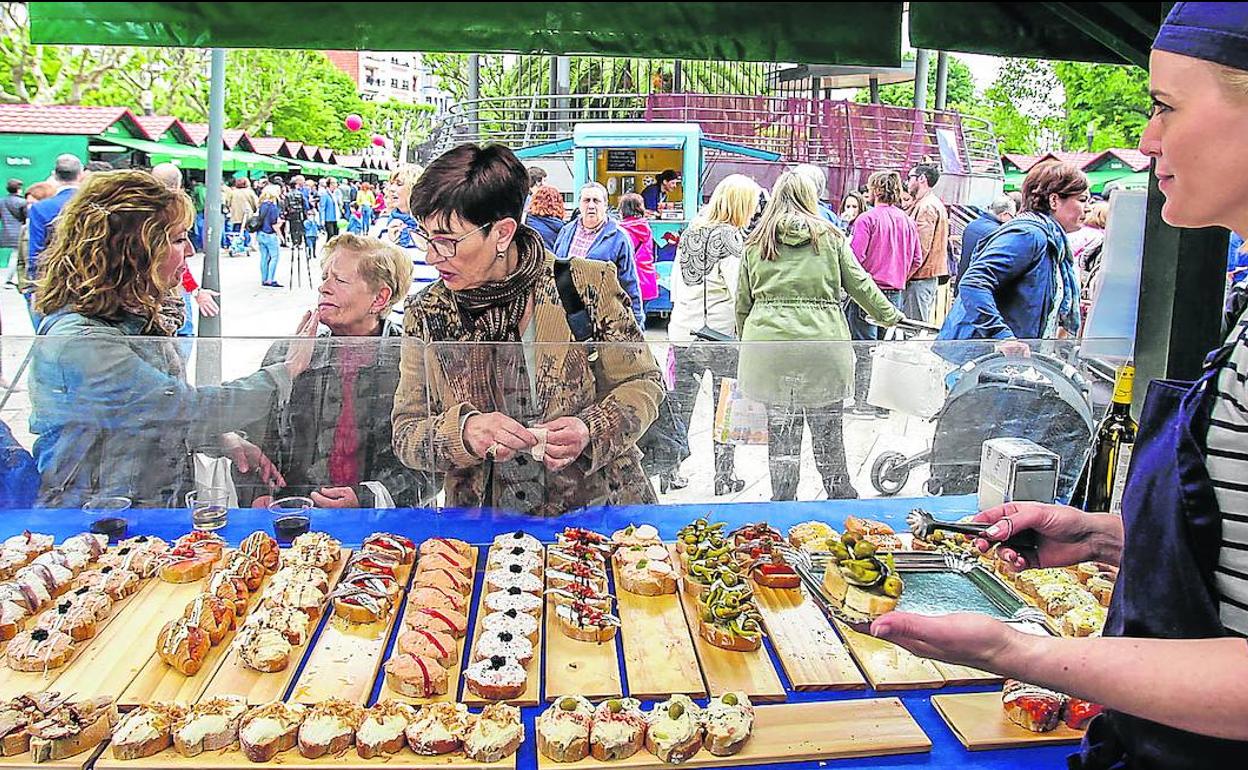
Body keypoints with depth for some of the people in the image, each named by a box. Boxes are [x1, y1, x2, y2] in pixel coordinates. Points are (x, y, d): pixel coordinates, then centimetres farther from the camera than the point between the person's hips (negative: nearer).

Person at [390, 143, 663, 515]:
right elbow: (405, 436, 5)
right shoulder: (426, 314, 4)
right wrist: (463, 432, -16)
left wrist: (591, 430, -12)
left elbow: (643, 383, 6)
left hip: (598, 509, -3)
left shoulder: (589, 285, -2)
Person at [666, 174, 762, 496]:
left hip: (682, 333, 6)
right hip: (721, 335, -6)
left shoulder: (689, 232, 9)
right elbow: (738, 290, -18)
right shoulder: (731, 238, -11)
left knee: (680, 404, 13)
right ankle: (724, 477, 15)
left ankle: (668, 472, 19)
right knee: (726, 407, 7)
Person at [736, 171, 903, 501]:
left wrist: (743, 341, 20)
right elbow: (860, 284, 9)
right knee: (828, 430, 12)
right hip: (821, 342, -1)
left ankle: (783, 501, 18)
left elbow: (742, 301, 12)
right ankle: (841, 495, 25)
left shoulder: (756, 242, 10)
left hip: (768, 343, 1)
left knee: (780, 430, 10)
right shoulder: (830, 236, 6)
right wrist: (890, 315, 20)